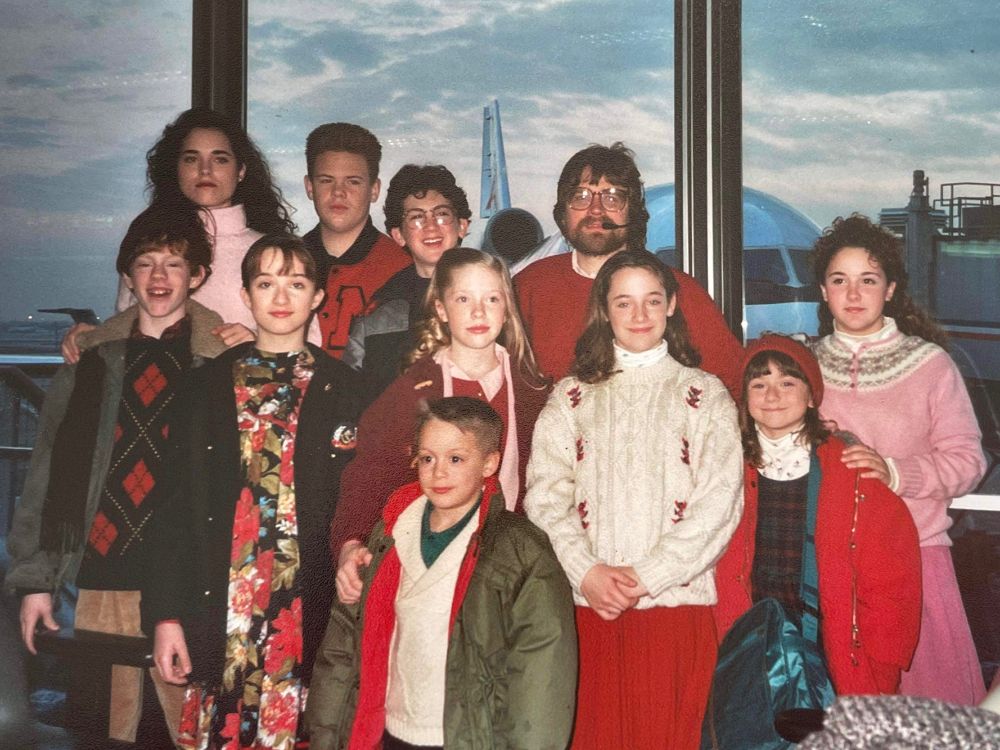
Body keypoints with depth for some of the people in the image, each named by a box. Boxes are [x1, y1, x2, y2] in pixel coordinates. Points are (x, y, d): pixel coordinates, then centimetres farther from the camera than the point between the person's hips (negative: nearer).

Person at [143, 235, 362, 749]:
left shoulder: (344, 388, 6)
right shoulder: (207, 385, 9)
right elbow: (177, 502, 6)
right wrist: (166, 614, -1)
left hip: (310, 607, -1)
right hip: (218, 609, 1)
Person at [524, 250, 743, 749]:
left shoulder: (705, 395, 9)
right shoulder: (571, 397, 13)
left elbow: (719, 501, -2)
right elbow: (543, 495, 3)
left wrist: (646, 575, -10)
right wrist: (587, 573, -11)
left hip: (675, 602, -1)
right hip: (587, 605, 1)